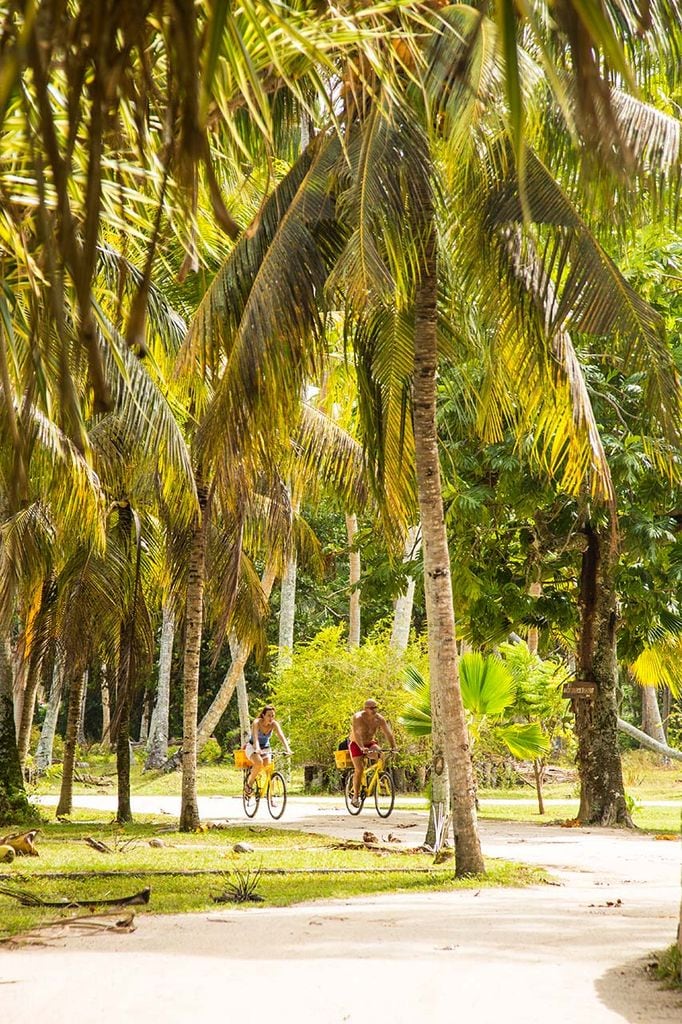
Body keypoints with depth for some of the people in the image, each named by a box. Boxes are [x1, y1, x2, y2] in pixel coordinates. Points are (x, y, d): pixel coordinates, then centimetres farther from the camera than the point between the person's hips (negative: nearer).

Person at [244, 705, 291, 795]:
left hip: (266, 748, 3)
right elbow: (255, 737, -40)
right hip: (253, 747, -3)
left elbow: (281, 736, -29)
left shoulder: (274, 724, -15)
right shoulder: (257, 722, -24)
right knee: (259, 763, -33)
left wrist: (287, 748, -46)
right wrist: (257, 748, -59)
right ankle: (249, 784, -11)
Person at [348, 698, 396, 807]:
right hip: (356, 744, -3)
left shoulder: (379, 719, -12)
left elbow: (388, 733, -18)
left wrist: (393, 747, -33)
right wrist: (362, 748, -53)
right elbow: (356, 734, -38)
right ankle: (355, 796, -5)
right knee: (359, 769, -16)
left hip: (370, 743, 3)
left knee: (380, 755, -28)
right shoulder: (358, 718, -25)